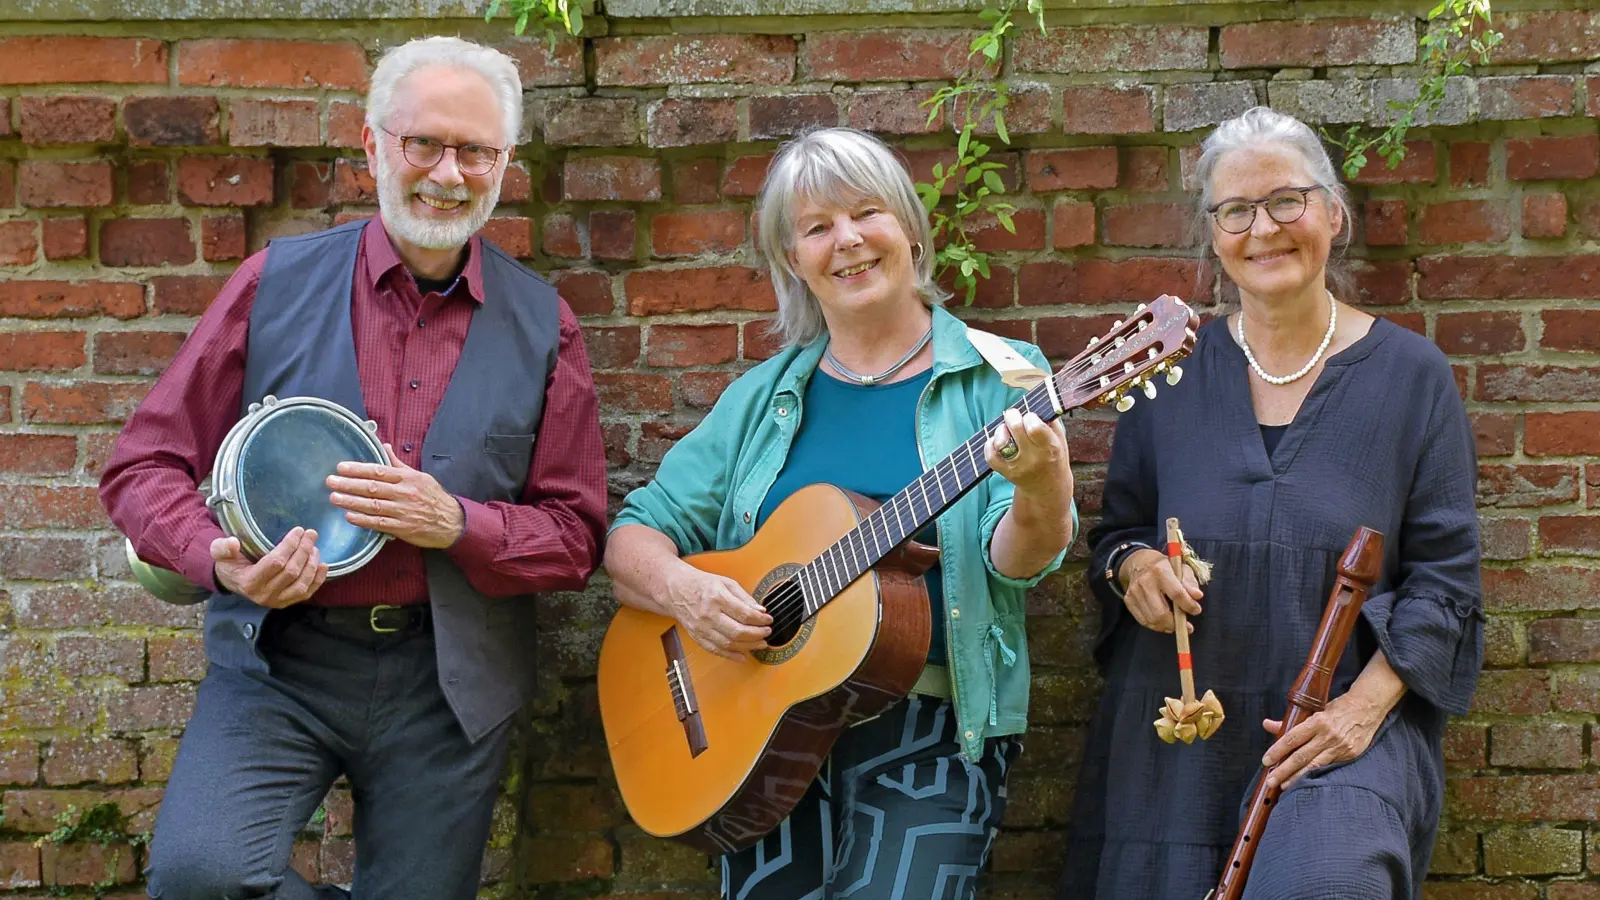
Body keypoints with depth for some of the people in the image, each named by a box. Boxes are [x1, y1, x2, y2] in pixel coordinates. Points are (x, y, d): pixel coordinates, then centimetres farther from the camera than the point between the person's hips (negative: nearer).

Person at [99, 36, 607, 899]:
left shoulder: (541, 325, 4)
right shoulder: (278, 281, 1)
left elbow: (576, 537, 5)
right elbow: (145, 465, 2)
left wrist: (456, 525, -15)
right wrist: (222, 561, -18)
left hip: (447, 681, 2)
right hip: (279, 661, -1)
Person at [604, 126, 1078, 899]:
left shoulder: (997, 379, 2)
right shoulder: (766, 398, 11)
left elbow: (1017, 561, -10)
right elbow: (634, 536, 10)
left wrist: (1040, 493, -32)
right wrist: (680, 590, -11)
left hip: (930, 739, -3)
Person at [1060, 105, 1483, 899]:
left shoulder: (1411, 376, 2)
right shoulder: (1173, 373, 8)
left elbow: (1445, 578, 0)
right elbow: (1117, 531, 16)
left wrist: (1366, 703, -14)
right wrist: (1133, 566, -8)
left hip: (1344, 723, -3)